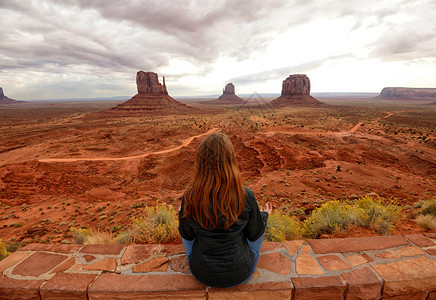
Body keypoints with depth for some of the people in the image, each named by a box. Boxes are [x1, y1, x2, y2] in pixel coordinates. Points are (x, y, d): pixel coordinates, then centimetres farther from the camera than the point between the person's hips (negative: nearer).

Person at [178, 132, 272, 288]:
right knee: (260, 219, 20)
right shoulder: (246, 196, -26)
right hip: (241, 273, 0)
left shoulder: (189, 198, -24)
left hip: (202, 273, 1)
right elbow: (254, 234, -8)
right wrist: (265, 215, 12)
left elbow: (187, 235, -5)